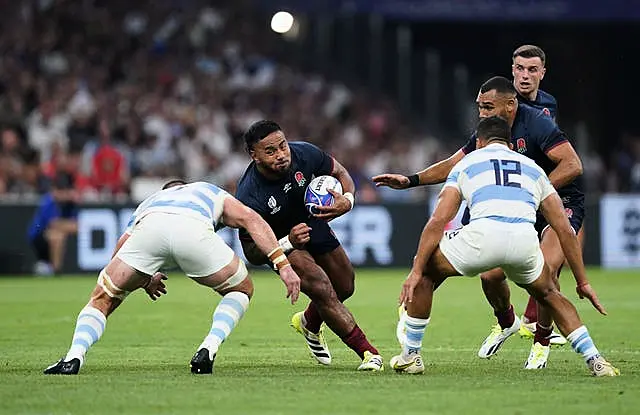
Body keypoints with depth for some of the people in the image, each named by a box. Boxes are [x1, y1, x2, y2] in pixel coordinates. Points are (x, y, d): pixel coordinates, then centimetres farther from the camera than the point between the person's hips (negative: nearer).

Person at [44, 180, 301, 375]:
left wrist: (145, 280, 46)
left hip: (149, 229, 1)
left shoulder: (149, 202, 45)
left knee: (103, 299, 21)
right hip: (194, 230, -1)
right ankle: (209, 349, 6)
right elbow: (251, 220, 24)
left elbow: (121, 247, 29)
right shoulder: (213, 193, 43)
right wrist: (283, 264, 16)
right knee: (241, 290, 27)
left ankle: (74, 357, -3)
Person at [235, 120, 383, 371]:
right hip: (280, 241, -5)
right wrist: (288, 243, -43)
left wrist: (347, 200, -28)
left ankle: (309, 323, 46)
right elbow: (252, 254, -27)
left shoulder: (304, 154, -27)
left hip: (313, 222, 5)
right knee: (322, 289, -24)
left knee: (345, 288, 13)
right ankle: (368, 353, -14)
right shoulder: (248, 197, -37)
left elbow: (340, 173, -7)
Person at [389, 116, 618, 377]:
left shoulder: (466, 164, 27)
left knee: (426, 271, 24)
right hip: (526, 239, 3)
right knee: (548, 295, 31)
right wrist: (582, 282, 31)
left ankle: (410, 356, 24)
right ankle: (595, 361, 18)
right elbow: (565, 230, 27)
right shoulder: (533, 169, 33)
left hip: (484, 234, -2)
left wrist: (416, 271, 15)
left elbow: (438, 221, 14)